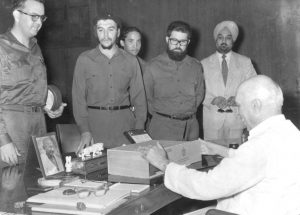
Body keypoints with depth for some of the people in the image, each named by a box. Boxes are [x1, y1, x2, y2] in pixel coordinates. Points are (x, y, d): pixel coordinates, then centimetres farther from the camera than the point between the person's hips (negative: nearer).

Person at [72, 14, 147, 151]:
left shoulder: (131, 61, 7)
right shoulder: (84, 60, 3)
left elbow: (139, 97, 8)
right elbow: (78, 97, 1)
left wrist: (139, 131, -1)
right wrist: (84, 130, -8)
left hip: (124, 121, 1)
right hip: (95, 122, -1)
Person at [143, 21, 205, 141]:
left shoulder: (196, 67, 8)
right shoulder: (153, 67, -1)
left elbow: (199, 94, 15)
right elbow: (147, 97, 5)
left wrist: (188, 111, 4)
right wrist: (160, 114, 0)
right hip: (162, 127, -3)